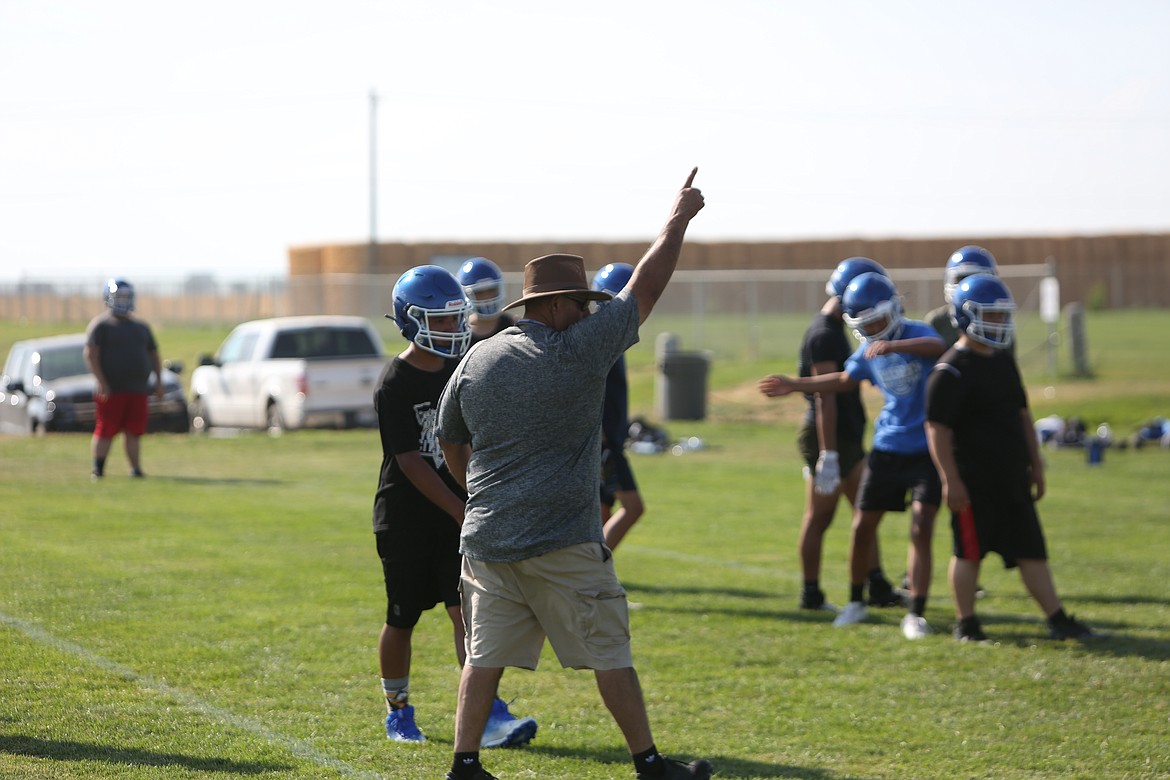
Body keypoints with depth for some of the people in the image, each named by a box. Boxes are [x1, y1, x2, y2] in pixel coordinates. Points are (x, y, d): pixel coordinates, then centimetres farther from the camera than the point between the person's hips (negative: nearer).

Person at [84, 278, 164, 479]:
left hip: (138, 390, 5)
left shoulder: (140, 327, 18)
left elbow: (154, 355, 22)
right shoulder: (101, 325, -3)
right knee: (106, 431, -4)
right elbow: (91, 355, -11)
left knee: (134, 432, 4)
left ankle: (136, 469, 7)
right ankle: (97, 470, 3)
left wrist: (159, 381, 11)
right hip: (111, 390, -5)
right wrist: (101, 382, -19)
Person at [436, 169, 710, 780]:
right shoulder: (577, 352, -11)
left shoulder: (477, 360, 6)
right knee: (609, 654, 4)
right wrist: (678, 219, 8)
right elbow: (646, 286, -4)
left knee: (485, 654, 9)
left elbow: (450, 440, 18)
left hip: (487, 539, 5)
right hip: (561, 542, -5)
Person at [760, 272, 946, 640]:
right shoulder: (868, 353, 5)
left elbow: (937, 347, -38)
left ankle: (916, 613, -6)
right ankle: (855, 603, 27)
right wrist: (795, 385, 23)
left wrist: (893, 346, -52)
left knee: (921, 529, -12)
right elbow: (844, 379, 25)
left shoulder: (915, 333, -13)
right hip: (888, 448, 6)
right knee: (862, 527, 8)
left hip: (926, 449, -6)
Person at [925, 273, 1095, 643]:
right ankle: (965, 623, 14)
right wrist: (951, 480, -20)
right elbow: (938, 429, -17)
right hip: (974, 482, -8)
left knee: (1031, 549, 7)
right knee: (969, 551, 2)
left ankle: (1057, 619, 9)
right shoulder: (951, 371, -14)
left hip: (1011, 478, 8)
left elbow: (1022, 415, 21)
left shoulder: (1004, 362, 13)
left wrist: (1035, 464, 20)